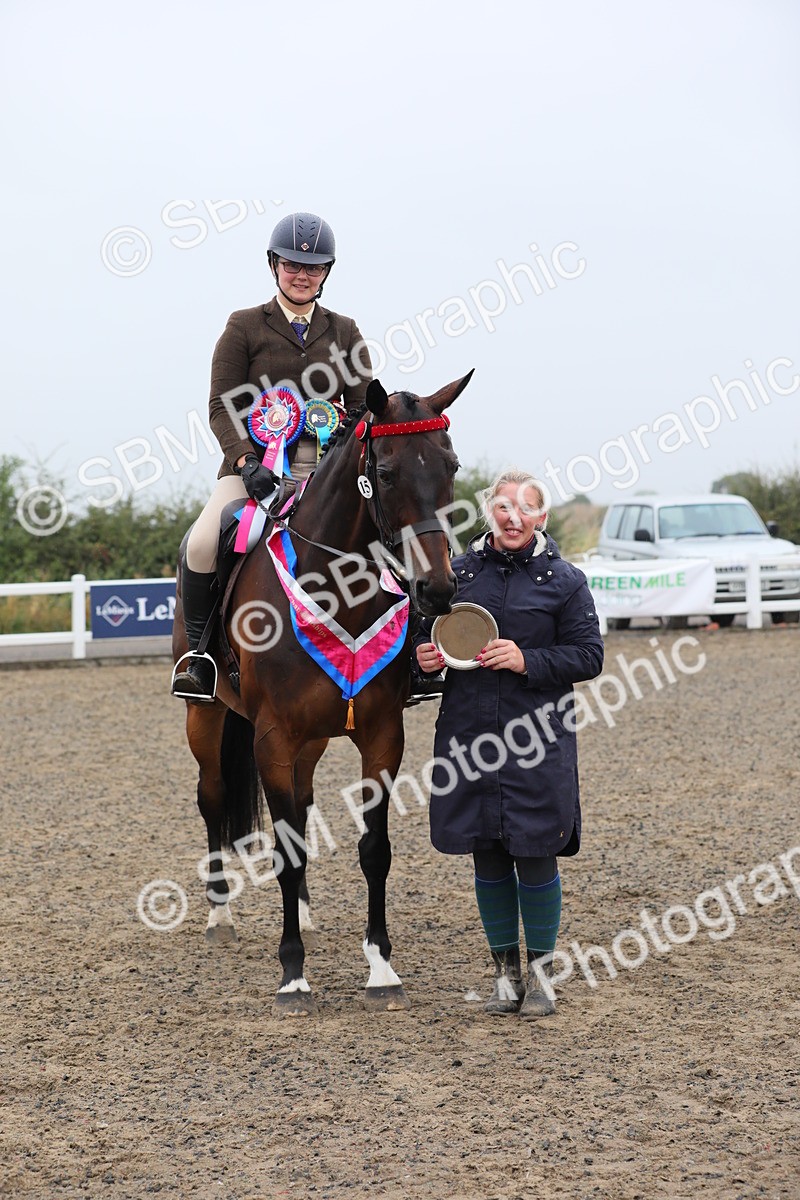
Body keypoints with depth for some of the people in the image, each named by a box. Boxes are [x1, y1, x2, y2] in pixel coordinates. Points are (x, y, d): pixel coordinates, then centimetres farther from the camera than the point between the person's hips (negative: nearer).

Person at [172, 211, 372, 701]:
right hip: (255, 463, -2)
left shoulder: (344, 332, 14)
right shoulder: (245, 327, 6)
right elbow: (223, 407, -1)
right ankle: (198, 650, -5)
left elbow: (363, 406, 12)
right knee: (201, 544, -27)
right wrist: (246, 460, -18)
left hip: (325, 468, 2)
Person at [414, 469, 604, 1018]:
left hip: (537, 740, -3)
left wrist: (527, 661, -16)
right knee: (488, 858, 9)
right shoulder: (457, 572, 8)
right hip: (468, 738, 3)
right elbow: (427, 634, 18)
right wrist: (425, 655, -5)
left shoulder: (563, 580, 0)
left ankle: (541, 971, 16)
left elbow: (588, 656, -2)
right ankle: (506, 970, 22)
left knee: (534, 856, -1)